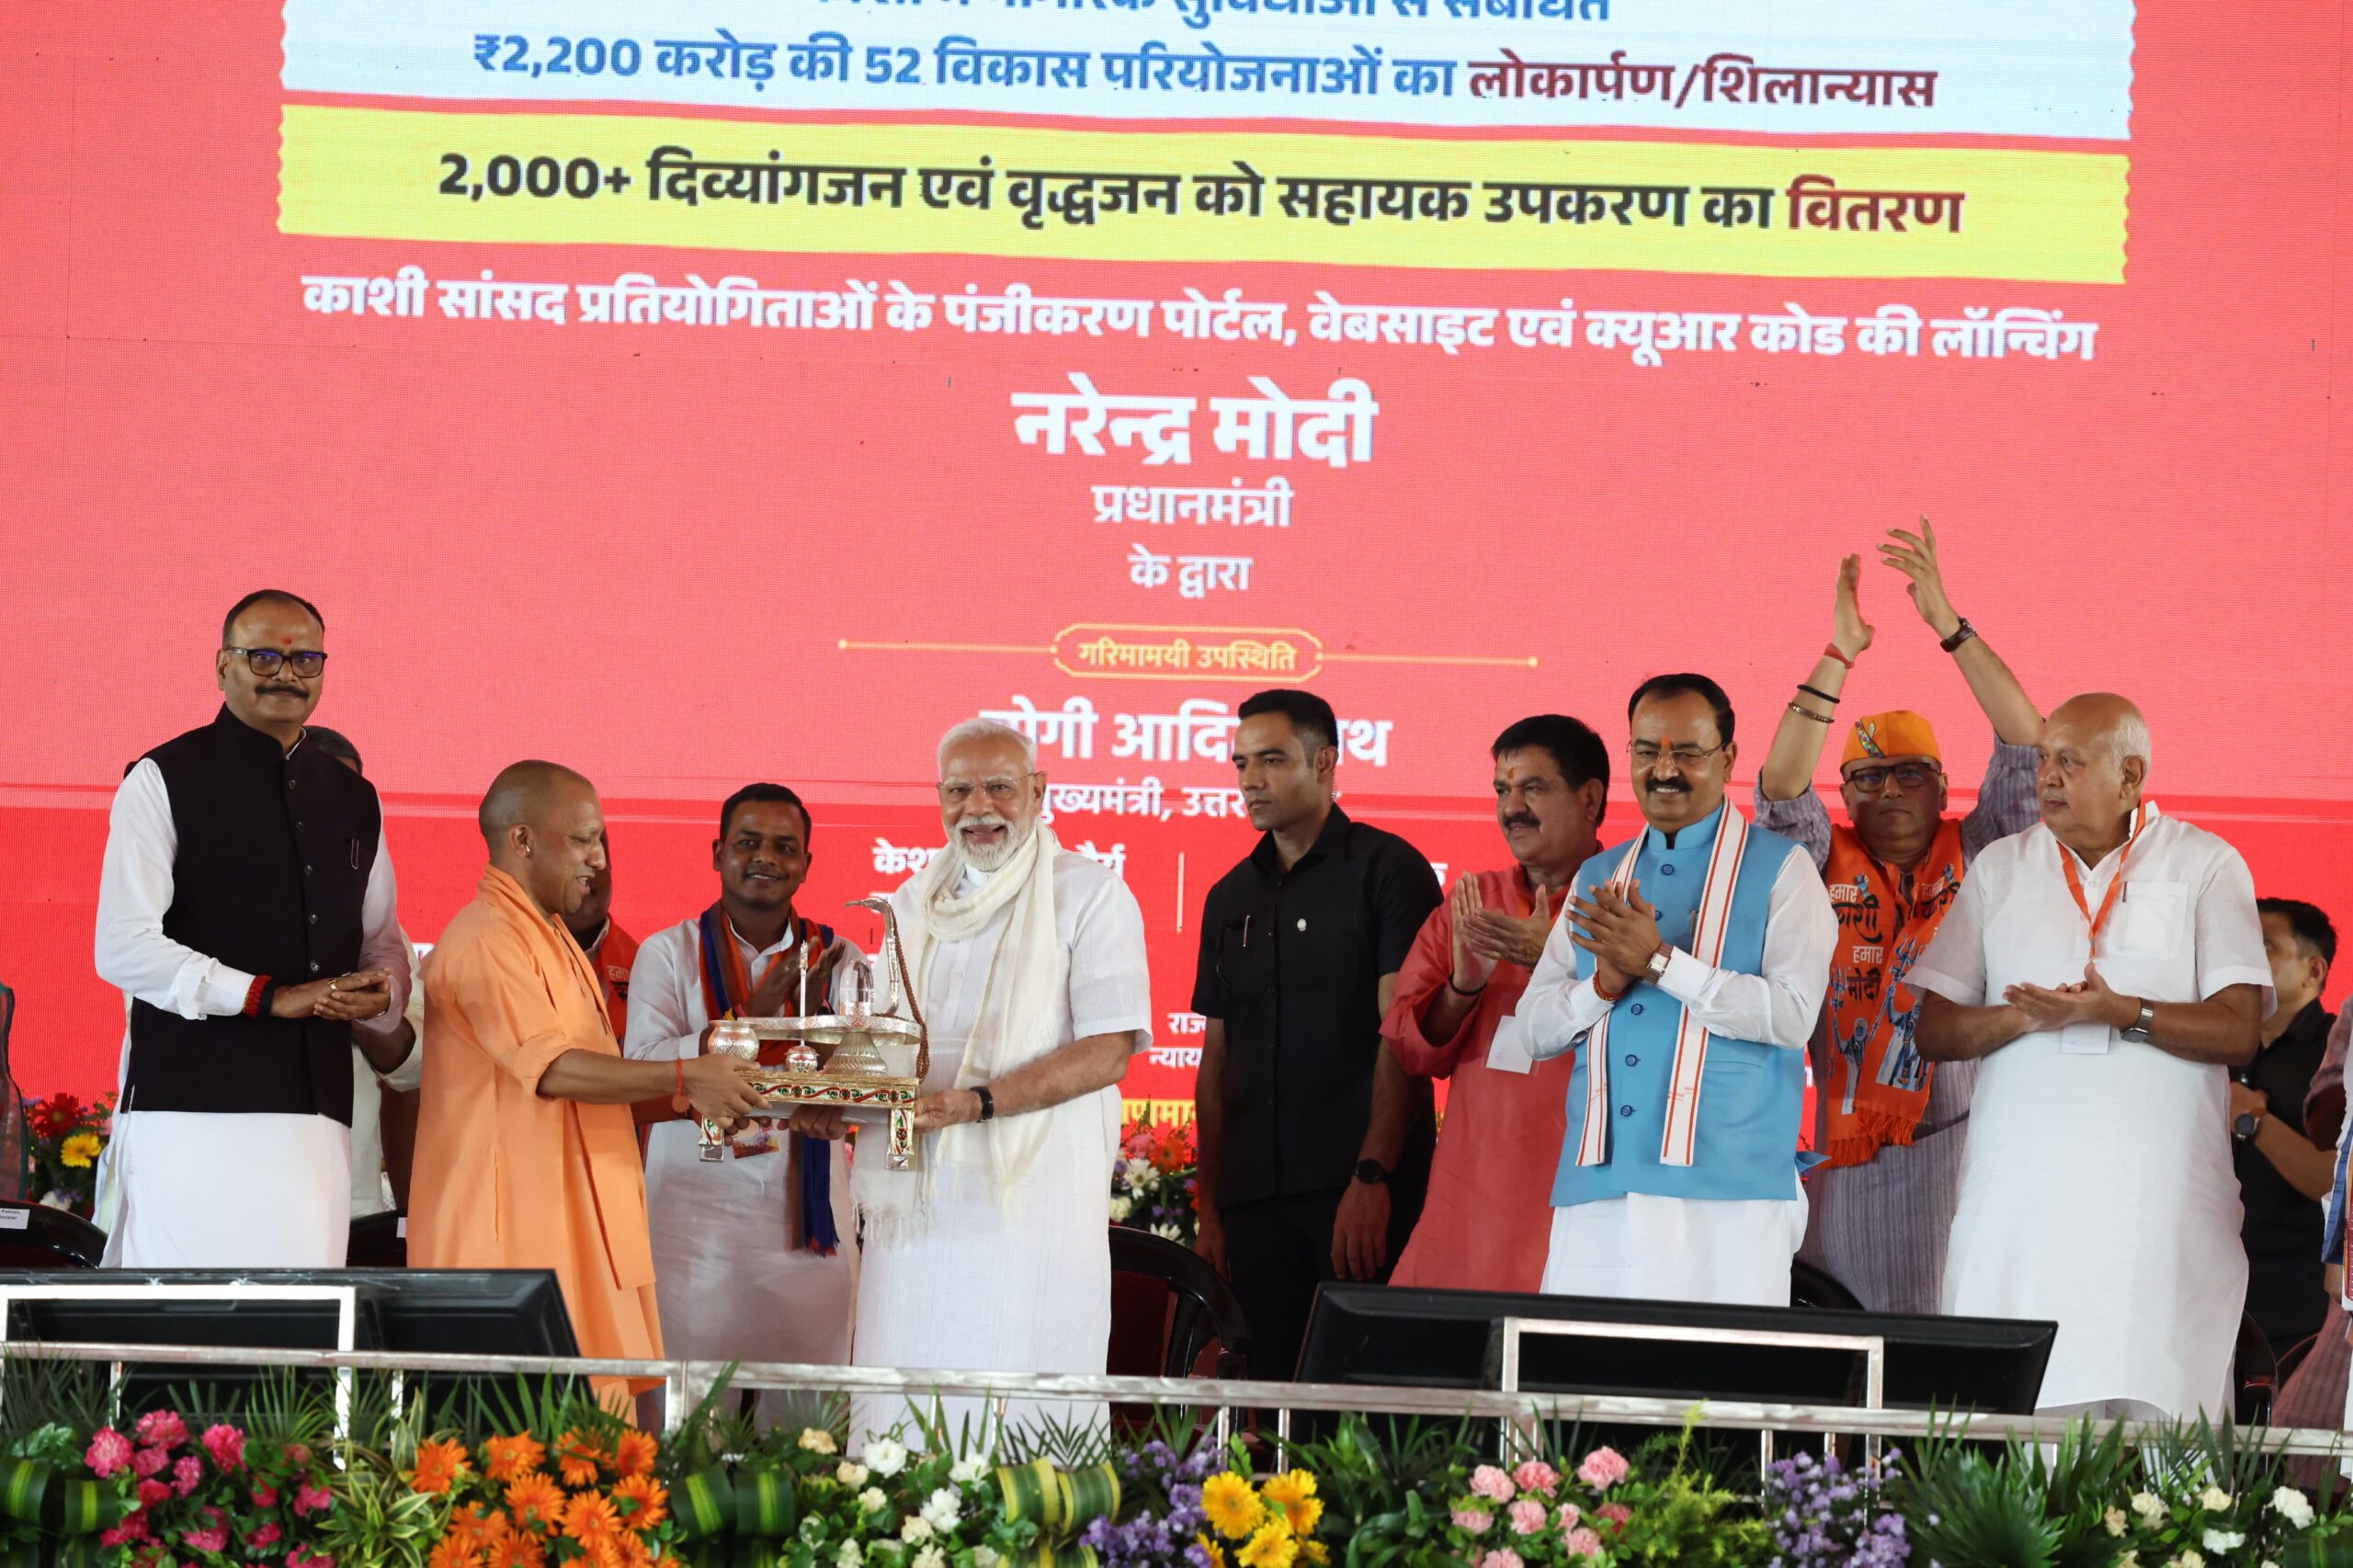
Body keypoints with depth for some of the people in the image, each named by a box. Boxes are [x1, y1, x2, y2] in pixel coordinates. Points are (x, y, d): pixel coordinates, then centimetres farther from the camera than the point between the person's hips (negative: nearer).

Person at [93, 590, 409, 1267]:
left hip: (316, 1112, 5)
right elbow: (123, 950, -7)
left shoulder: (353, 801, 20)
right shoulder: (164, 783, 2)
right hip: (190, 1105, -5)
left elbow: (382, 943, 26)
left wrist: (379, 997, 0)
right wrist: (269, 998, -13)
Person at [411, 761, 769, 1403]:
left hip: (572, 1225, 10)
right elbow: (554, 1068, -21)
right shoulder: (486, 940, -12)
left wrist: (687, 1099, 10)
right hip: (515, 1233, -10)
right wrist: (684, 1077, -18)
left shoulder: (552, 939, 23)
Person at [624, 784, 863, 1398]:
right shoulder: (670, 953, 3)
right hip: (695, 1226, -2)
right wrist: (754, 1013, -21)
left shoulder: (835, 961, 9)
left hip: (809, 1230, 2)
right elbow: (642, 1070, -11)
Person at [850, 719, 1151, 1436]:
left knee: (1021, 1427, -8)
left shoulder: (1088, 896, -1)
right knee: (901, 1418, 0)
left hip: (1031, 1200, -5)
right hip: (915, 1205, 5)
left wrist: (979, 1102, -20)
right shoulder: (913, 904, 18)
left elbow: (1107, 1053, -10)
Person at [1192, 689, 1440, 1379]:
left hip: (1363, 1189, -5)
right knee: (1269, 1382, 3)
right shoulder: (1231, 898, 18)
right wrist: (1209, 1206, 12)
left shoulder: (1386, 870, 0)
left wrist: (1372, 1175, -17)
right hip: (1256, 1194, 6)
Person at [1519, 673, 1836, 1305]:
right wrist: (1603, 982, -5)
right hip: (1596, 1188, 4)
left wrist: (1659, 962, -12)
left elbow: (1793, 1015, -9)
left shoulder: (1779, 869, 5)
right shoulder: (1597, 878, 20)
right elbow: (1536, 1028, 15)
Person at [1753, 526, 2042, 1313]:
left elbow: (2028, 748, 0)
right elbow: (1781, 790, -5)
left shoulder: (1977, 856, 9)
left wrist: (1949, 625, -6)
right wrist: (1839, 654, -10)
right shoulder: (1830, 866, 11)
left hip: (1961, 1140, -1)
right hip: (1849, 1153, 1)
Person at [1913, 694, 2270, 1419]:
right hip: (2018, 1191, 2)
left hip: (2158, 1197, -2)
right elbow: (1934, 1029, 11)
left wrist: (2121, 1013, -15)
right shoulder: (2000, 869, 16)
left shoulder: (2207, 866, 6)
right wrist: (2026, 1017, -8)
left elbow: (2239, 1031, -2)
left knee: (2154, 1400, -10)